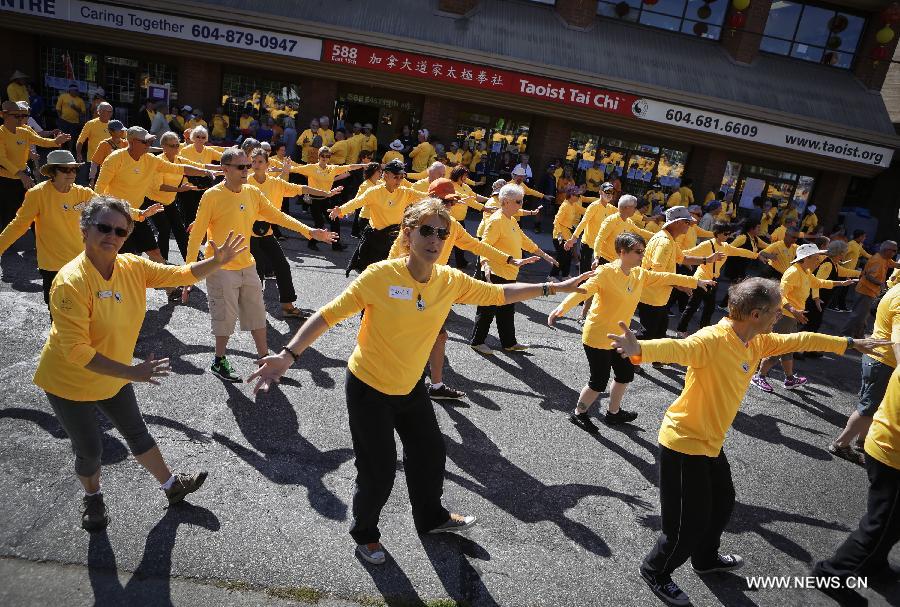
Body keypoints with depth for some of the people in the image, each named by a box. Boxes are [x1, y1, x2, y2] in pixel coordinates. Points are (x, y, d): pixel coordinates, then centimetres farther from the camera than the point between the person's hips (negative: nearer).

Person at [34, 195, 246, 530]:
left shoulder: (132, 267, -12)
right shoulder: (71, 282, -31)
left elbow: (181, 274, -8)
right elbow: (75, 350, -33)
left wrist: (217, 261, -27)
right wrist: (131, 372, -37)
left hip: (113, 376, 6)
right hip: (70, 381, -5)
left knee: (137, 432, 20)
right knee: (90, 450, 10)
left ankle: (172, 485, 39)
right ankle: (92, 497, 42)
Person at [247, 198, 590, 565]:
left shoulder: (450, 281, -9)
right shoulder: (380, 275, -25)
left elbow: (499, 294, 4)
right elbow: (329, 315, -23)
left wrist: (554, 288, 6)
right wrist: (288, 355, -32)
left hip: (411, 387, 6)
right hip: (368, 388, -5)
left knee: (430, 454, 20)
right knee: (379, 472, 4)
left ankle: (431, 518, 50)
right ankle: (364, 533, 37)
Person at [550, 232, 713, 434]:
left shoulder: (640, 274, 1)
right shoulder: (606, 272, -22)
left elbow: (665, 277, 13)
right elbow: (584, 289, -34)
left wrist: (696, 281, 20)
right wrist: (562, 307, -50)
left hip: (618, 336, 8)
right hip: (597, 337, -8)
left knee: (625, 374, 20)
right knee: (599, 380, 0)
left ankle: (613, 413, 41)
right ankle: (578, 414, 25)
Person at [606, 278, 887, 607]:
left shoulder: (757, 343, 1)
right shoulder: (712, 339, -28)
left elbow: (798, 340, 17)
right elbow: (675, 348, -48)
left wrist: (851, 343, 28)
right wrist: (640, 349, -69)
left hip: (711, 442, 9)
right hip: (683, 443, -9)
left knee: (722, 503, 27)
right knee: (690, 523, 3)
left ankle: (706, 559, 54)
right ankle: (655, 571, 30)